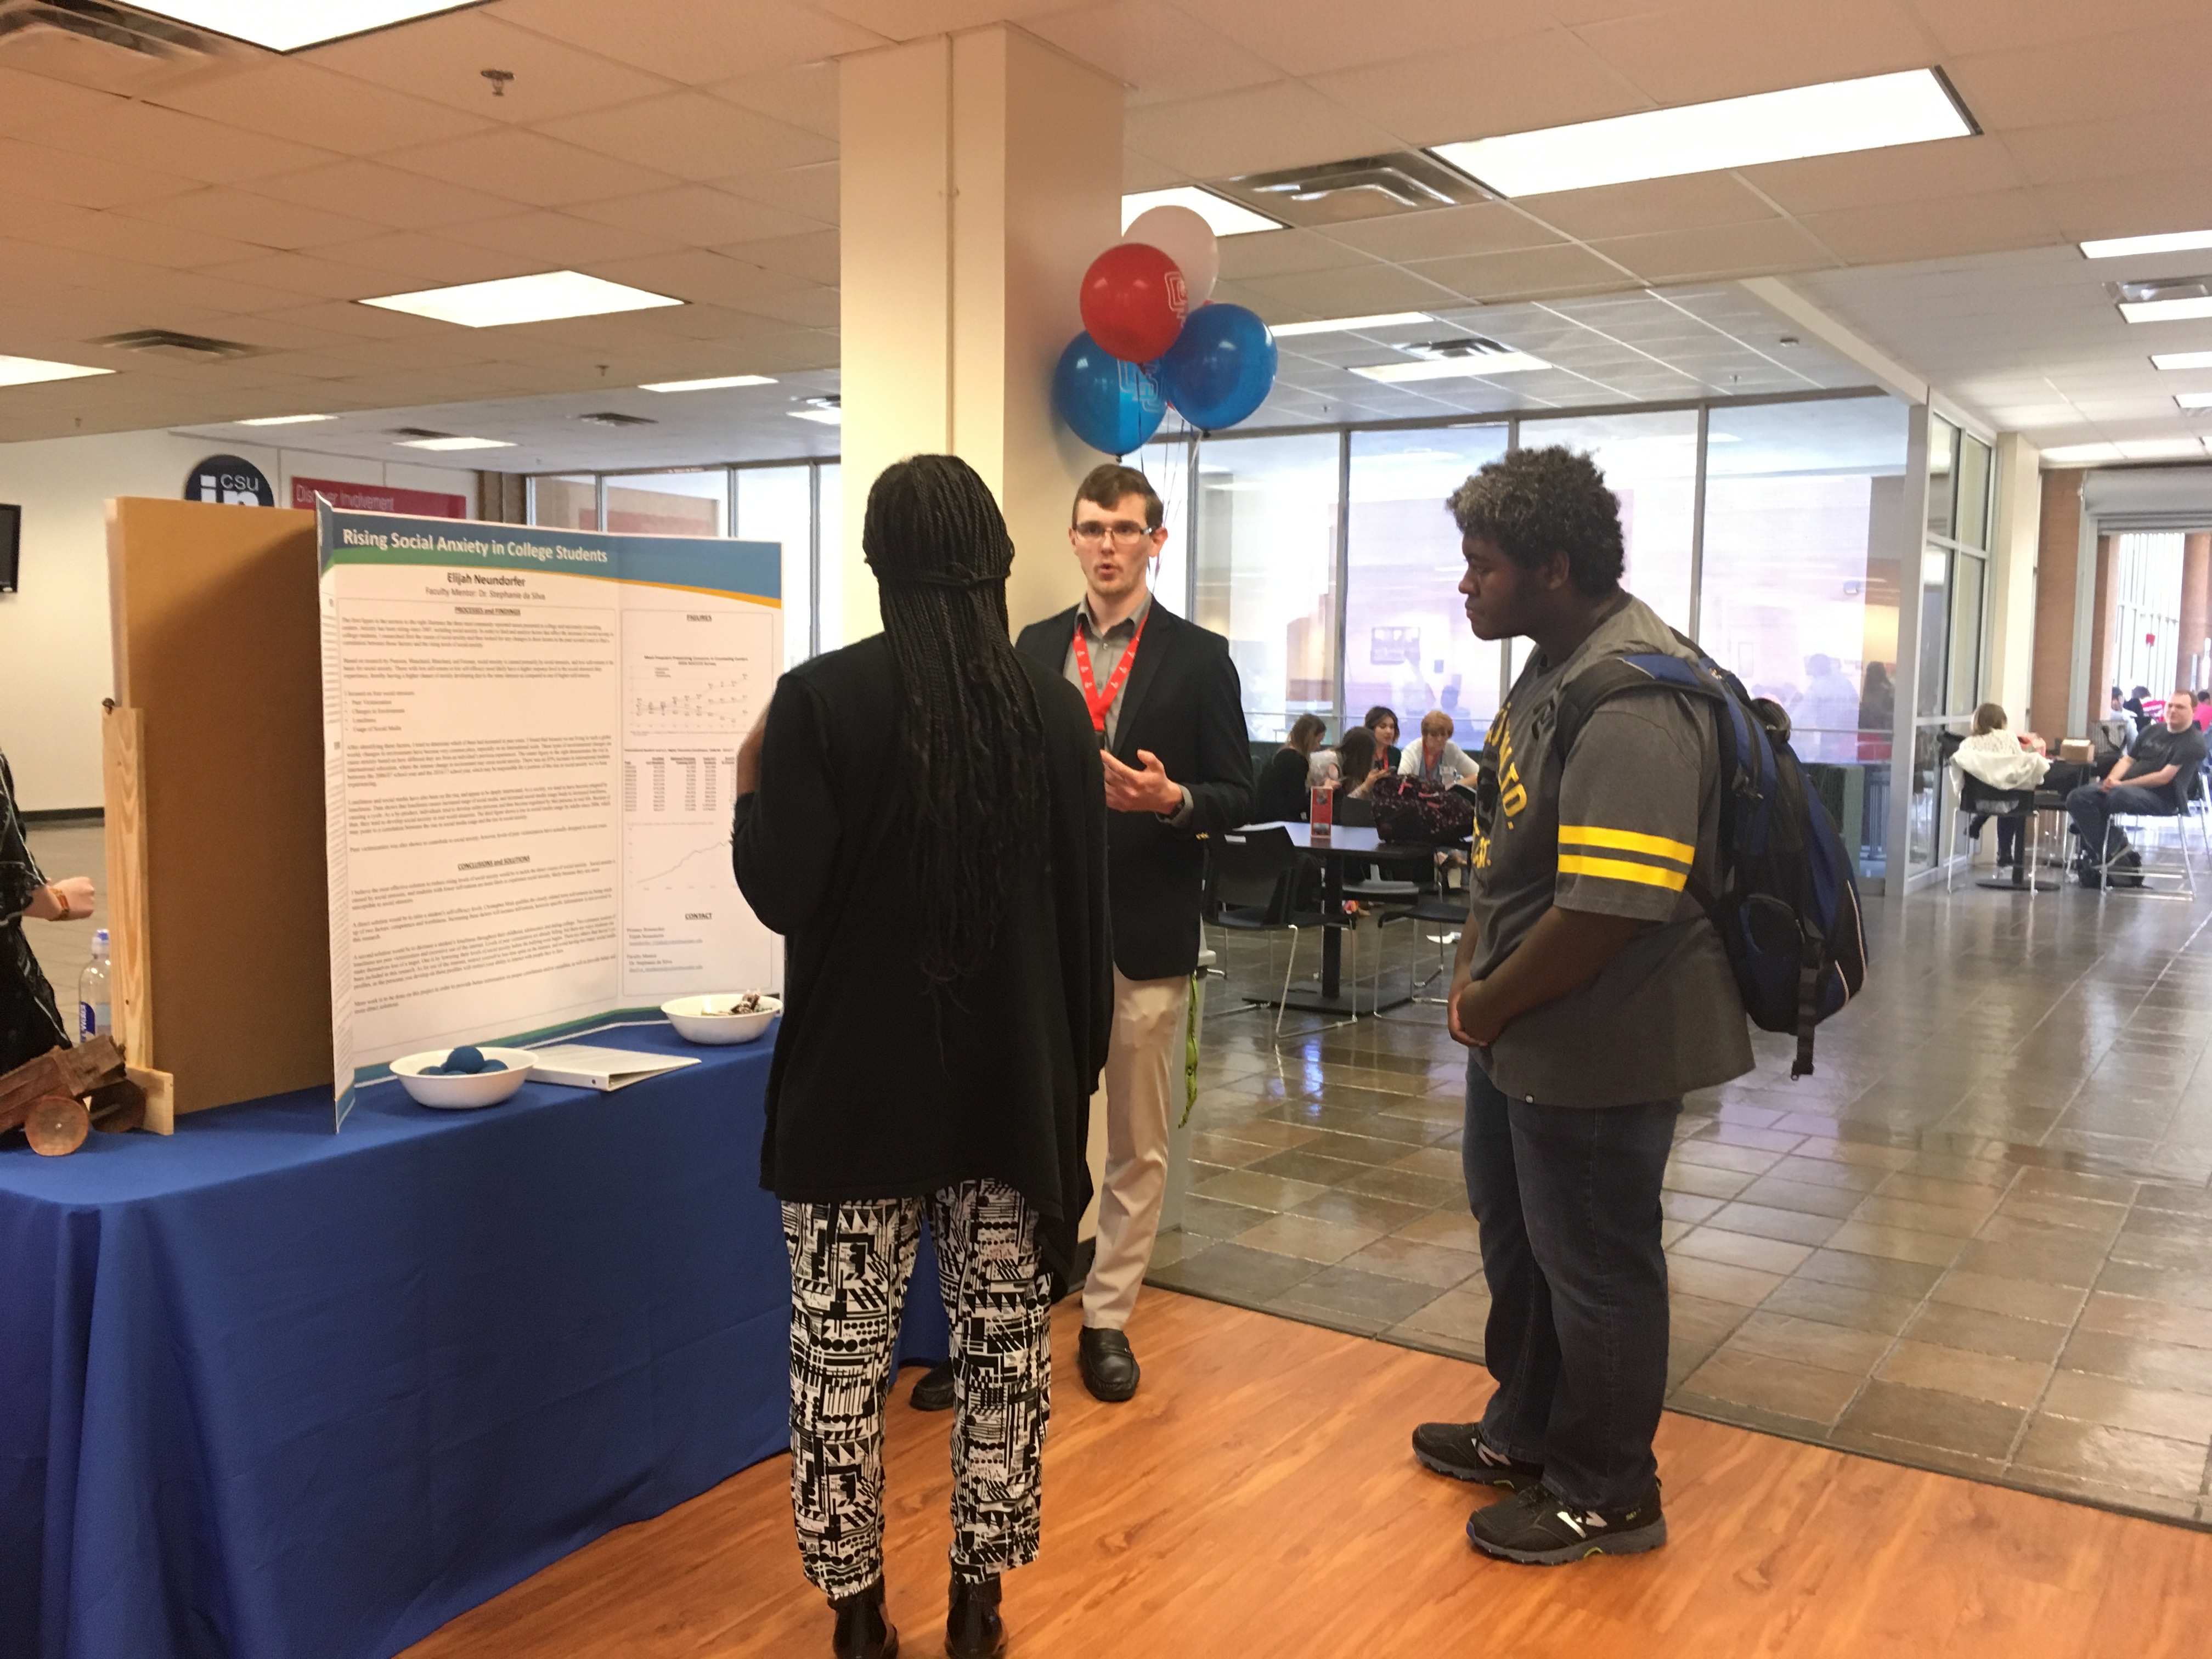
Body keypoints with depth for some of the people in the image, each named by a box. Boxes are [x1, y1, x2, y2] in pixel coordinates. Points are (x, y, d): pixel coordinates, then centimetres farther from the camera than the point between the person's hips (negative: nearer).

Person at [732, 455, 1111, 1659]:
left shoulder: (822, 697, -11)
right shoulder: (1052, 706, -2)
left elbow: (782, 896, -12)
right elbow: (1086, 908, 2)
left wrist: (752, 783, 6)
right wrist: (1077, 1065, 12)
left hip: (858, 1079, -2)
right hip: (1013, 1074, 3)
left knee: (842, 1357, 11)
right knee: (1004, 1346, 14)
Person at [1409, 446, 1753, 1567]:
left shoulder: (1632, 704, -26)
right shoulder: (1556, 665, 6)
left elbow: (1606, 910, -32)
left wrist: (1491, 1006, -17)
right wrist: (1473, 971, 4)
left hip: (1597, 1045, -10)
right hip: (1523, 1028, 10)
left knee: (1594, 1266, 8)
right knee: (1517, 1233, 24)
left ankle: (1605, 1496, 30)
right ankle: (1526, 1434, 46)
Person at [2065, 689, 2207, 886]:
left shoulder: (2194, 742, -5)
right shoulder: (2152, 731, 17)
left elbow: (2164, 777, -14)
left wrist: (2121, 784, -17)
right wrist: (2112, 779, -7)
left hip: (2163, 799, -7)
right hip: (2126, 787, 7)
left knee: (2116, 796, -38)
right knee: (2078, 798, -17)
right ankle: (2102, 853, -18)